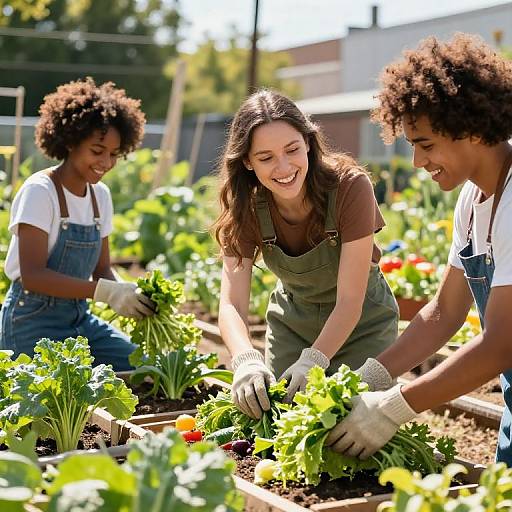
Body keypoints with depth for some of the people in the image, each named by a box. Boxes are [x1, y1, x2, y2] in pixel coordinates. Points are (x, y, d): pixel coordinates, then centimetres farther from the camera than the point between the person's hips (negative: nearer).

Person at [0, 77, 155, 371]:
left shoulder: (101, 195, 6)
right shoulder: (40, 191, -15)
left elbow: (102, 269, 8)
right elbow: (32, 276, -22)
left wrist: (131, 296, -14)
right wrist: (105, 292, -31)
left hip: (79, 316, 7)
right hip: (34, 321, -7)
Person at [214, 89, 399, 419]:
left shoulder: (351, 187, -30)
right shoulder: (246, 207, -19)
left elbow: (350, 301, -30)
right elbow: (231, 304, -27)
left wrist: (313, 361, -45)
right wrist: (246, 360, -47)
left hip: (361, 322, -2)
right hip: (291, 320, 3)